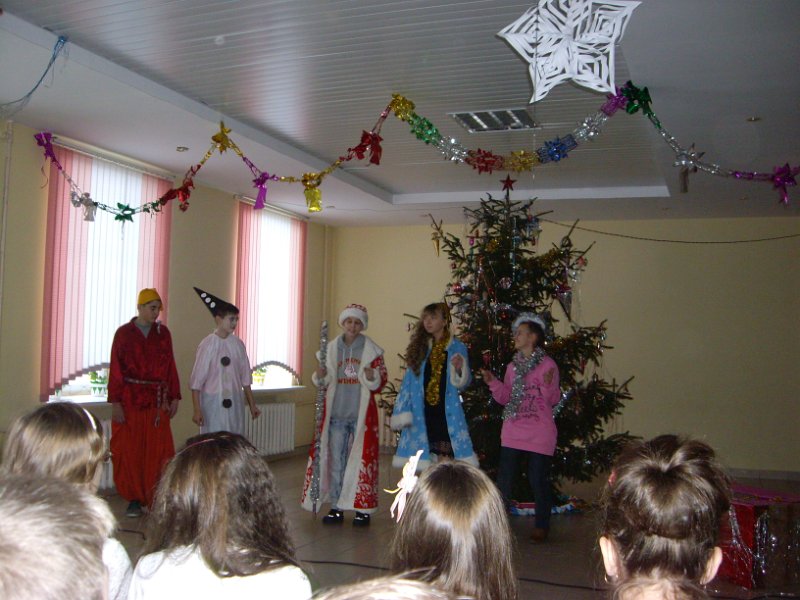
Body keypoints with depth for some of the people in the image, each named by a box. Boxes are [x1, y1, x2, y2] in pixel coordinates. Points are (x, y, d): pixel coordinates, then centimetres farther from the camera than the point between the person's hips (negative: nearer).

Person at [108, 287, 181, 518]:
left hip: (157, 401, 2)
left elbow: (171, 366, 9)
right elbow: (115, 369, -3)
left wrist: (174, 397, 5)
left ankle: (156, 499, 6)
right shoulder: (124, 333, 0)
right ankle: (134, 499, 12)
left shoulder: (163, 332, 8)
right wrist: (115, 402, -9)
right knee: (130, 451, 2)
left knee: (158, 451, -2)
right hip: (130, 400, -2)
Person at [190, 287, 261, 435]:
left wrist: (252, 405, 12)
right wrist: (197, 410, -12)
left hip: (235, 404, 4)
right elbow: (197, 381, -8)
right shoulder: (208, 345, -9)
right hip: (213, 404, -4)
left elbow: (245, 378, 10)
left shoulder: (238, 344, 3)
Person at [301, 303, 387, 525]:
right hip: (336, 413, 3)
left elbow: (380, 383, -1)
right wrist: (320, 376, -8)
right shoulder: (331, 348, 8)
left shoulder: (371, 350, 0)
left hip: (361, 414, -3)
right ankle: (336, 507, 18)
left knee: (362, 459, -2)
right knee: (335, 460, 8)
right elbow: (326, 382, 14)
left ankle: (363, 509, 9)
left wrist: (372, 378, -22)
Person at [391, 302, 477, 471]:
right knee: (425, 462, 5)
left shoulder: (457, 348, 1)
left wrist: (459, 369, -21)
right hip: (422, 415, 3)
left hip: (447, 415, -3)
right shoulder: (419, 348, 11)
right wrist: (402, 412, 3)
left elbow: (464, 383, 1)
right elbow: (408, 382, 10)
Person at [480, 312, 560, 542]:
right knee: (504, 479, 6)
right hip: (513, 433, 5)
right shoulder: (513, 366, 10)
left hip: (539, 434, -5)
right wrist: (492, 382, -3)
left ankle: (542, 526, 19)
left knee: (539, 481, 4)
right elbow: (505, 398, 12)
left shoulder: (547, 365, -6)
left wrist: (548, 385, -24)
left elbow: (553, 401, -5)